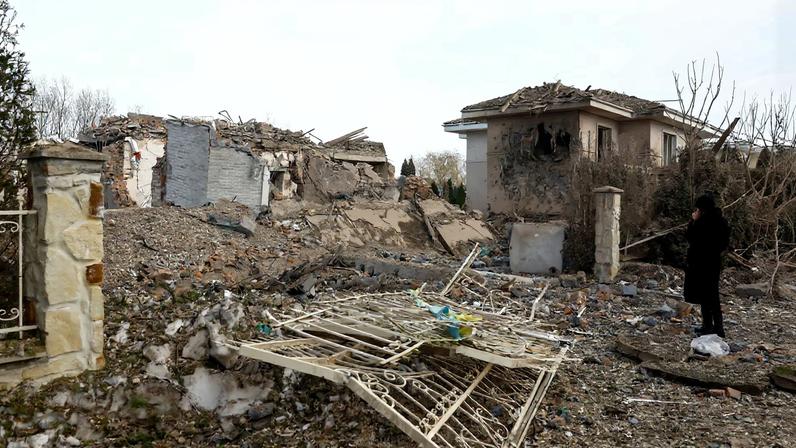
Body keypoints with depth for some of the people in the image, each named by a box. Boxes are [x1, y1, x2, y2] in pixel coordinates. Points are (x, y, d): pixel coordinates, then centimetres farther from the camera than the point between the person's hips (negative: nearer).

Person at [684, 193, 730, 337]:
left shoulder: (702, 222, -20)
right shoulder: (721, 221, 6)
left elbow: (689, 237, -12)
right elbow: (725, 242, 12)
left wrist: (693, 221, -6)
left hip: (700, 262, -8)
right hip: (715, 261, 8)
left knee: (704, 296, 0)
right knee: (713, 295, 16)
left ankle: (708, 328, 4)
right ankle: (718, 327, 22)